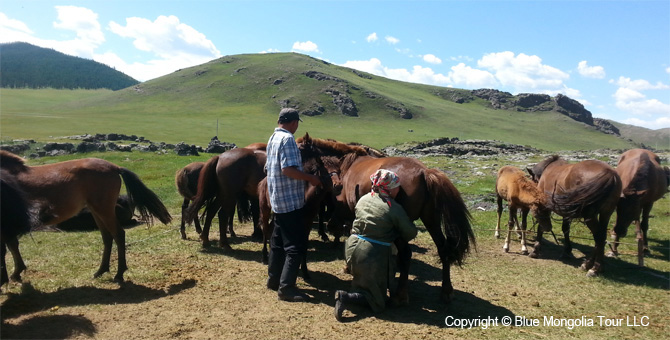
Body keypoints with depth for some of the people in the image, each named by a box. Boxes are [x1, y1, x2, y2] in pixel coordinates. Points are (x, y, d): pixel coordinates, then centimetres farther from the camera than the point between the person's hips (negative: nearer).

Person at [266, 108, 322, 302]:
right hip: (290, 200, -10)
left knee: (278, 240, 18)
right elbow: (288, 169, -26)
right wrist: (311, 178, -14)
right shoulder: (287, 139, -15)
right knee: (296, 245, -6)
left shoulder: (273, 138, 14)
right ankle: (286, 287, -4)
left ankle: (273, 279, 28)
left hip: (278, 199, 10)